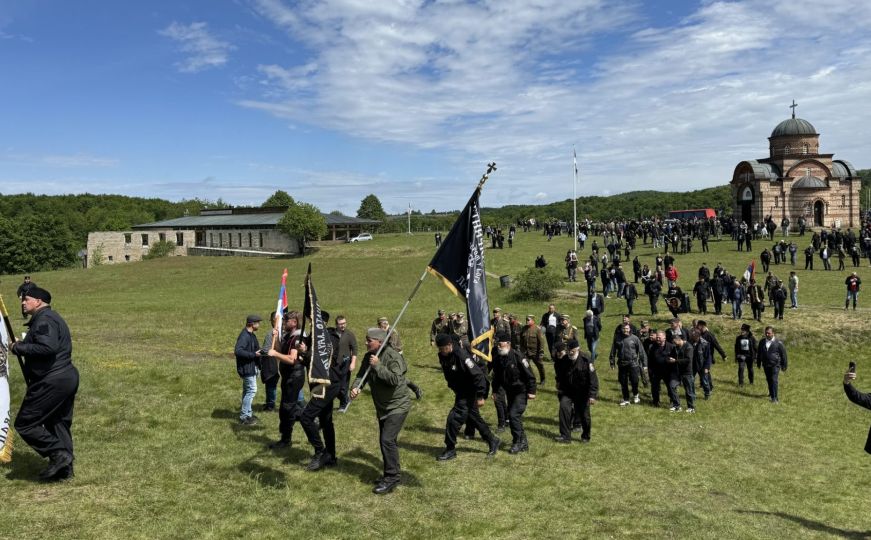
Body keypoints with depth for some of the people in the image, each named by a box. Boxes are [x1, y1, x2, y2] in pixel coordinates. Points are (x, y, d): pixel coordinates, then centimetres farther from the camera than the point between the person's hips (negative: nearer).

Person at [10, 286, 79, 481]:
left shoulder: (44, 319, -15)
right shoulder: (50, 317, 19)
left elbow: (48, 347, -29)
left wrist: (18, 347, -17)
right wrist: (22, 346, 7)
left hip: (51, 382, -11)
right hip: (67, 378, 11)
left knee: (24, 423, 0)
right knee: (59, 423, 17)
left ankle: (59, 454, -2)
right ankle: (64, 468, 22)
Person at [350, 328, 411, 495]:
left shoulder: (393, 357, -23)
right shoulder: (368, 357, 2)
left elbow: (395, 379, -34)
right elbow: (362, 374, 3)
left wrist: (378, 366, -33)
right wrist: (356, 387, -18)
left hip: (397, 405, -9)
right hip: (382, 406, 9)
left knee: (387, 440, -16)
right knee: (384, 441, 15)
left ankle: (392, 477, -6)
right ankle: (391, 474, 30)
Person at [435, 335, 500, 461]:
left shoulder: (461, 356, -28)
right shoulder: (442, 356, -4)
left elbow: (478, 375, -27)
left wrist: (480, 397, -24)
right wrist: (453, 388, 22)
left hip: (469, 393, -9)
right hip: (460, 392, 9)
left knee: (454, 418, -11)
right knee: (473, 418, 19)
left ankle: (450, 450, 3)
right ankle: (493, 441, 36)